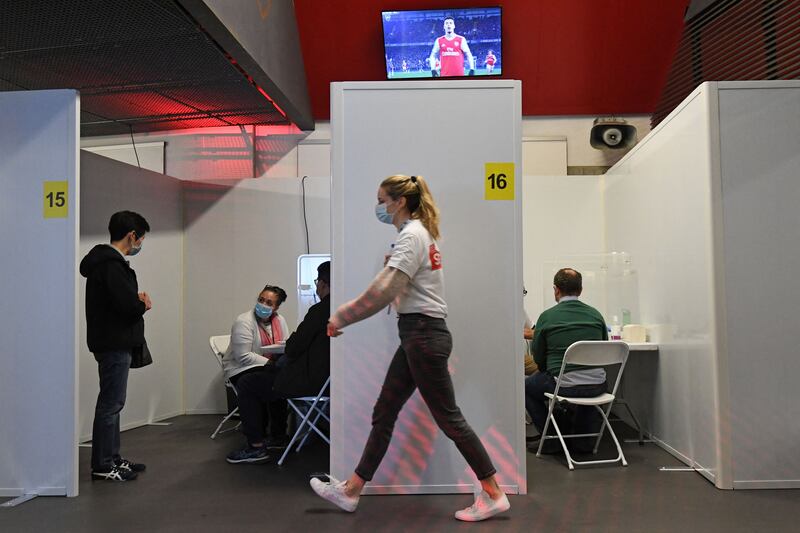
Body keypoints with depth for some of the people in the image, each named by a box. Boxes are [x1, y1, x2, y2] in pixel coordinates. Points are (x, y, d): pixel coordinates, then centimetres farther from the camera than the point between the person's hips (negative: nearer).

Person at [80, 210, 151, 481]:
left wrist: (136, 301, -2)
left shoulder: (107, 261, 15)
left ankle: (112, 459, 26)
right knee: (110, 404, -3)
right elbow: (129, 305, -25)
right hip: (114, 345, -11)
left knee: (112, 403, 16)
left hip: (114, 344, 11)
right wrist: (143, 304, -5)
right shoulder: (111, 265, -18)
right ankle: (102, 466, 6)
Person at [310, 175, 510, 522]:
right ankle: (351, 491, 21)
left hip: (423, 335, -10)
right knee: (384, 413, 12)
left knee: (448, 418, -1)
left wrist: (339, 319, -19)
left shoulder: (411, 236, -15)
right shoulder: (419, 232, 15)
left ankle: (494, 496, 11)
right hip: (418, 335, 10)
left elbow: (383, 291, -26)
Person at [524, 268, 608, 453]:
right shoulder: (595, 314, 5)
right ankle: (583, 438, 34)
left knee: (526, 386, 23)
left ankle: (550, 439, 19)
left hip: (563, 385, -4)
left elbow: (538, 357, 3)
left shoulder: (547, 317, -5)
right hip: (596, 386, 4)